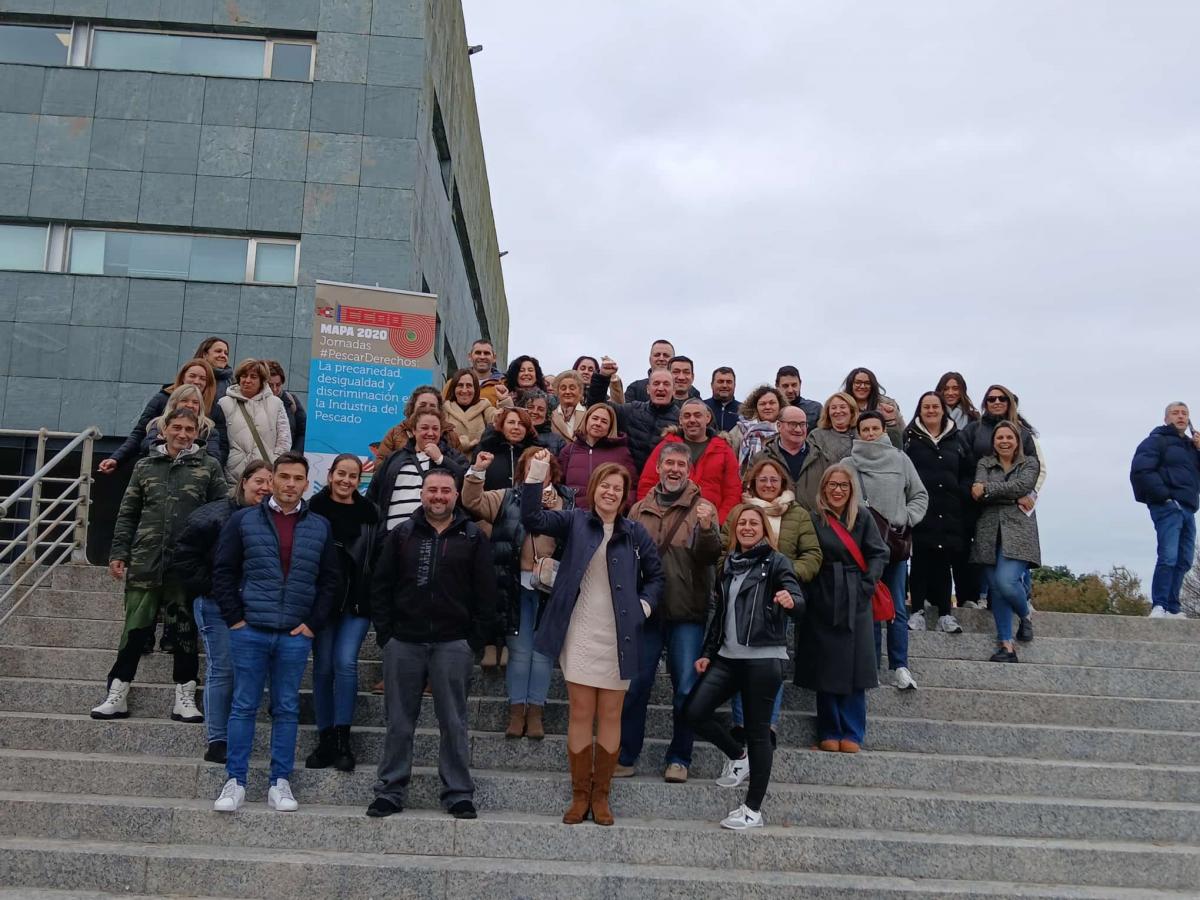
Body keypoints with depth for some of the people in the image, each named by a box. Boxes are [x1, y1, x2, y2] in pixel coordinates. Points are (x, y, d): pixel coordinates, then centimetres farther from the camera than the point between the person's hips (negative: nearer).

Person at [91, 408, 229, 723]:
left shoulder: (209, 467, 4)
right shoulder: (144, 466, 10)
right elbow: (127, 514, 12)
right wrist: (118, 552, 3)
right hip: (145, 562, 1)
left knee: (185, 631, 6)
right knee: (135, 628, 5)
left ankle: (185, 697, 15)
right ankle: (117, 695, 15)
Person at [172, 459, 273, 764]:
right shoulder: (215, 515, -9)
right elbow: (184, 556, -5)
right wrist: (208, 587, -8)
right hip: (216, 605, -4)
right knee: (222, 670, -2)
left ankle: (235, 740, 17)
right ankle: (217, 742, 5)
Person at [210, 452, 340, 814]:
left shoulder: (320, 527, 7)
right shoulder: (244, 520, 2)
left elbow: (330, 580, 9)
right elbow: (223, 572, 2)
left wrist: (313, 623, 1)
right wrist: (234, 618, -4)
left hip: (295, 635, 1)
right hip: (249, 631, -1)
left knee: (287, 709, 7)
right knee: (244, 706, 4)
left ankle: (280, 783, 14)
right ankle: (235, 782, 12)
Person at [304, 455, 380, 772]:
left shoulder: (368, 512, 5)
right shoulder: (315, 508, 0)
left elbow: (376, 558, 9)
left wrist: (376, 600, 3)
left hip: (357, 601, 0)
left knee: (345, 662, -11)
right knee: (323, 666, 5)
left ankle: (342, 739, -4)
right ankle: (326, 739, 14)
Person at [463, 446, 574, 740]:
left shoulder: (567, 502, 8)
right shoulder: (508, 498, 10)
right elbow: (473, 502, -1)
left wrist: (555, 508, -13)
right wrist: (477, 472, -13)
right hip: (518, 585, 0)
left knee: (544, 650, 4)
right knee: (519, 649, 3)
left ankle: (535, 712, 11)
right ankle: (516, 711, 10)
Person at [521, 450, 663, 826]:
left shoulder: (635, 533, 7)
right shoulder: (574, 521, 4)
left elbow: (655, 575, 16)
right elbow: (533, 519, -10)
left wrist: (644, 605, 1)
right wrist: (536, 475, -19)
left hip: (618, 637, 1)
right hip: (580, 635, -1)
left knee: (610, 716, 5)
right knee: (580, 713, 1)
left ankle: (601, 796, 16)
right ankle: (579, 795, 12)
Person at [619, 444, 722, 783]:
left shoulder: (702, 508, 2)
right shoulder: (640, 509, 10)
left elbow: (711, 556, -9)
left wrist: (707, 528, -28)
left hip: (687, 613, -2)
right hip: (645, 609, 2)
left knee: (686, 688, 2)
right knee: (635, 684, 4)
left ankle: (679, 758, 14)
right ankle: (626, 755, 14)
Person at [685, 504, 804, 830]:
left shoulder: (776, 562, -3)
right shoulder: (729, 564, 14)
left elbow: (798, 602, -17)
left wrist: (790, 601, -40)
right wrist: (708, 653, 14)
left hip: (763, 658, -6)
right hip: (728, 656, 6)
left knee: (758, 731, -1)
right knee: (696, 712, -3)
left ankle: (753, 810, 8)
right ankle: (737, 756, 23)